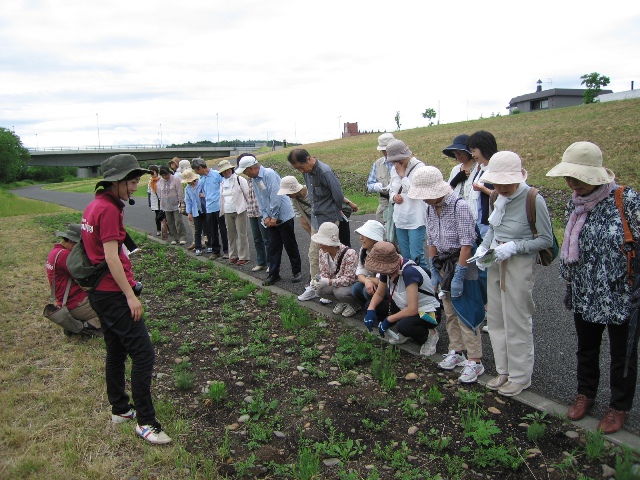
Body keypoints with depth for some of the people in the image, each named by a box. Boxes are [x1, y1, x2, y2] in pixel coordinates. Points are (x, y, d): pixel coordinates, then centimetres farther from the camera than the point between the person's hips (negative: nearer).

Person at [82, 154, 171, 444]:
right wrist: (131, 295, -20)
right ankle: (146, 423, 1)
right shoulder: (109, 210, -18)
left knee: (116, 352, 19)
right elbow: (111, 258, -22)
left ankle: (120, 409, 33)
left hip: (100, 292, 11)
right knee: (143, 354, -6)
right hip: (114, 294, -11)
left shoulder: (95, 206, 12)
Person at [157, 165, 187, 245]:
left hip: (175, 205, -5)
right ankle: (174, 238, 18)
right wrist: (161, 203, 13)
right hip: (166, 206, 5)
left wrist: (181, 202, -9)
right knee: (170, 223, 9)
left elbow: (180, 192, -8)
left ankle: (182, 238, -3)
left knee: (178, 221, -9)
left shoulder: (175, 180, -10)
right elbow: (159, 194, 13)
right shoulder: (159, 182, 3)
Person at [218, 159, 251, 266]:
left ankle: (243, 257, 2)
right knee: (231, 235, 12)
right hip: (227, 213, 6)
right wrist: (222, 211, 15)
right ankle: (233, 255, 22)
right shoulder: (222, 183, 13)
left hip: (239, 211, -6)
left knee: (242, 234, -3)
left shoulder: (239, 179, -7)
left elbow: (248, 194, -8)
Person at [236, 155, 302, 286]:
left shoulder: (269, 174, -18)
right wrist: (266, 217, 0)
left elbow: (275, 197, -21)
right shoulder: (254, 179, 7)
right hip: (270, 218, 7)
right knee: (273, 247, 10)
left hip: (283, 216, -7)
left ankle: (297, 272, 16)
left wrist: (274, 217, -16)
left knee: (290, 246, 3)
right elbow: (260, 201, 11)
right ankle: (273, 274, 17)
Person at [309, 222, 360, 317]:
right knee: (319, 290, -16)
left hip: (353, 284, -7)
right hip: (336, 284, 7)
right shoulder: (323, 252, -7)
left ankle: (355, 304, 0)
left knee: (339, 292, -35)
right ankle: (342, 301, 9)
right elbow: (324, 273, 1)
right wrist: (317, 280, -24)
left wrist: (328, 282, -39)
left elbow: (349, 279, -30)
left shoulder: (349, 253, -30)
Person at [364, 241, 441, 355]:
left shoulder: (409, 272, -32)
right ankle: (404, 333, 7)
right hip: (403, 307, 8)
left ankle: (429, 335, -4)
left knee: (403, 326, -38)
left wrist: (388, 320, -22)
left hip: (427, 313, -8)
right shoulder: (388, 269, -9)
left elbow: (412, 310, -33)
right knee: (370, 306, -7)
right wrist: (370, 310, -14)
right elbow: (379, 294, 6)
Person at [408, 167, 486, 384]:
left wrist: (458, 276, -21)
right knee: (450, 313, 15)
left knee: (465, 314, -4)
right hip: (443, 266, 7)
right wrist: (434, 271, 9)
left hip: (463, 265, -7)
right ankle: (456, 352, 29)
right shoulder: (431, 208, 4)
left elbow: (467, 244, -22)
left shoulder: (459, 206, -20)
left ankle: (474, 362, 7)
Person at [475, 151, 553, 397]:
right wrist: (483, 247, -1)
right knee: (495, 318, 15)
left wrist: (514, 247, -22)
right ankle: (504, 371, 32)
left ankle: (520, 376, 24)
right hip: (495, 263, 7)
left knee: (517, 322, 4)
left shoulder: (534, 201, -18)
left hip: (520, 265, -7)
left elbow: (546, 240, -13)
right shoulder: (497, 197, 0)